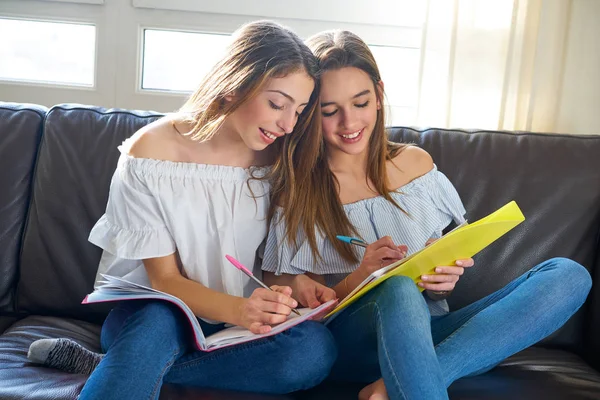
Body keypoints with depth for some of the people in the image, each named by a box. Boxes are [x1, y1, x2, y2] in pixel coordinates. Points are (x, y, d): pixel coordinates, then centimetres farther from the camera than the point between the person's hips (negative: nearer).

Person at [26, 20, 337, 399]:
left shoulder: (276, 160, -2)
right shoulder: (151, 152, -13)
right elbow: (164, 279, -13)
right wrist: (239, 310, -33)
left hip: (241, 320, 6)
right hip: (147, 313, -5)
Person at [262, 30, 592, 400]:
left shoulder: (416, 163, 8)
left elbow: (436, 273, 13)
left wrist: (444, 279, -11)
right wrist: (356, 280, -21)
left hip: (427, 331, 7)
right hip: (353, 339, -6)